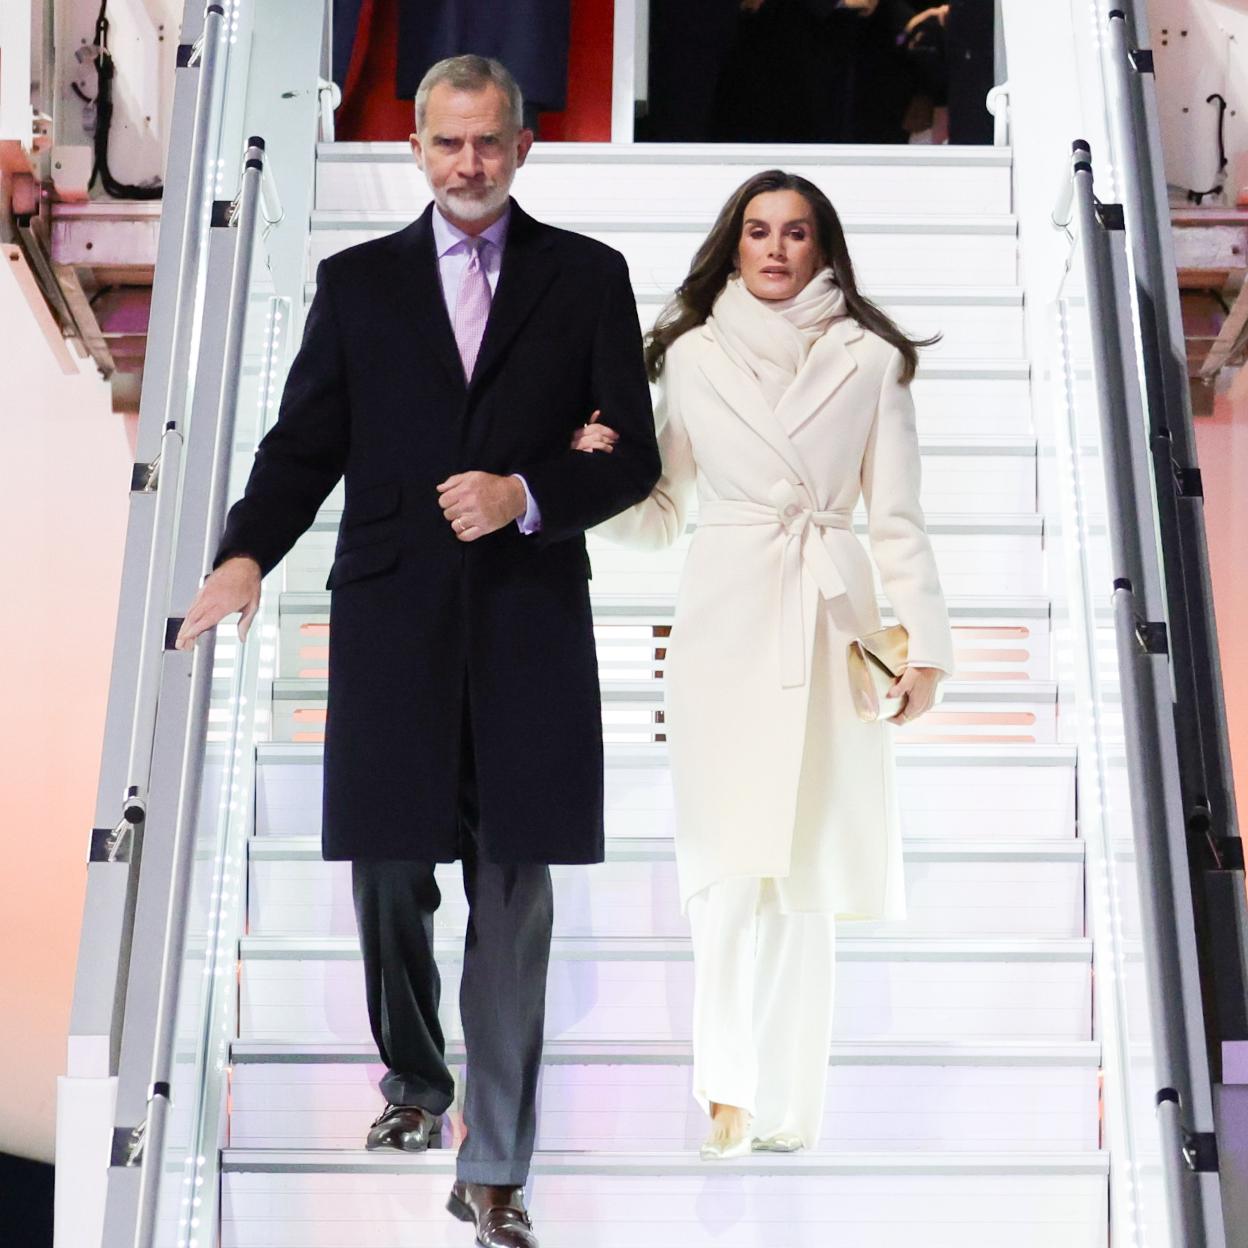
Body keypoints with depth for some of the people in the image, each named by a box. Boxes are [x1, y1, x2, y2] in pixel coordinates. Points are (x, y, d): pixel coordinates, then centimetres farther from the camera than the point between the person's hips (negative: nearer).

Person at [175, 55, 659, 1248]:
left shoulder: (588, 277, 9)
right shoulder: (356, 280, 12)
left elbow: (633, 456, 4)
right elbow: (303, 443, 7)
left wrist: (525, 497, -13)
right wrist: (246, 553, -10)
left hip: (529, 622, -1)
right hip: (390, 620, 1)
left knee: (512, 898, 1)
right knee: (387, 876, 8)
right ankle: (415, 1082, 36)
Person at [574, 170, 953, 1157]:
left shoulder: (870, 359, 9)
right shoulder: (690, 355, 10)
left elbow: (897, 517, 7)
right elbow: (659, 515, 13)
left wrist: (926, 643, 1)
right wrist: (599, 469, -6)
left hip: (830, 620, 0)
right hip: (724, 620, 0)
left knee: (805, 870, 2)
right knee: (732, 861, -9)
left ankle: (786, 1105, 11)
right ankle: (727, 1086, 2)